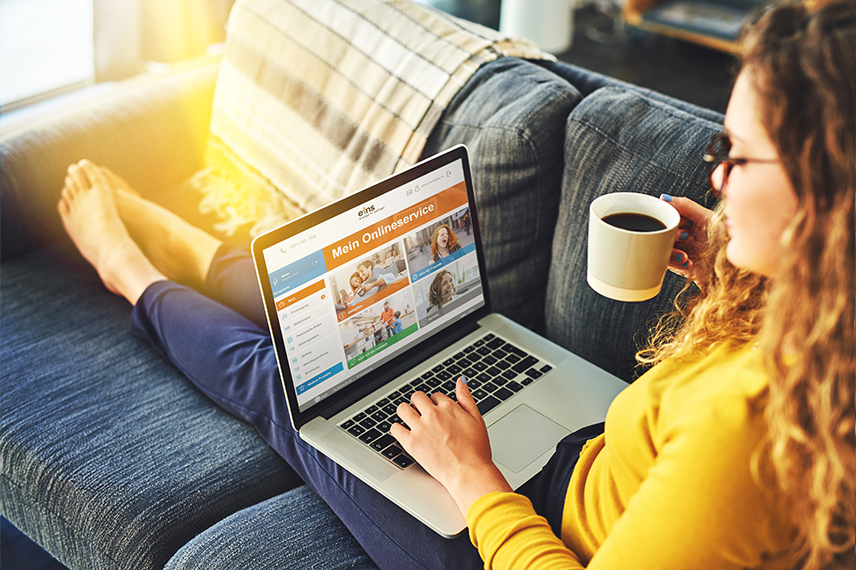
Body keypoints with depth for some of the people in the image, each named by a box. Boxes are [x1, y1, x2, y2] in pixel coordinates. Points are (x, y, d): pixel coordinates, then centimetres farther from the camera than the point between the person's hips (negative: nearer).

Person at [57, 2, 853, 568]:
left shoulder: (746, 418, -41)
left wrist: (470, 477, -18)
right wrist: (731, 287, -6)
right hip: (585, 466, 7)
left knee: (273, 377, 8)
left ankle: (132, 273, 40)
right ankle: (179, 246, 46)